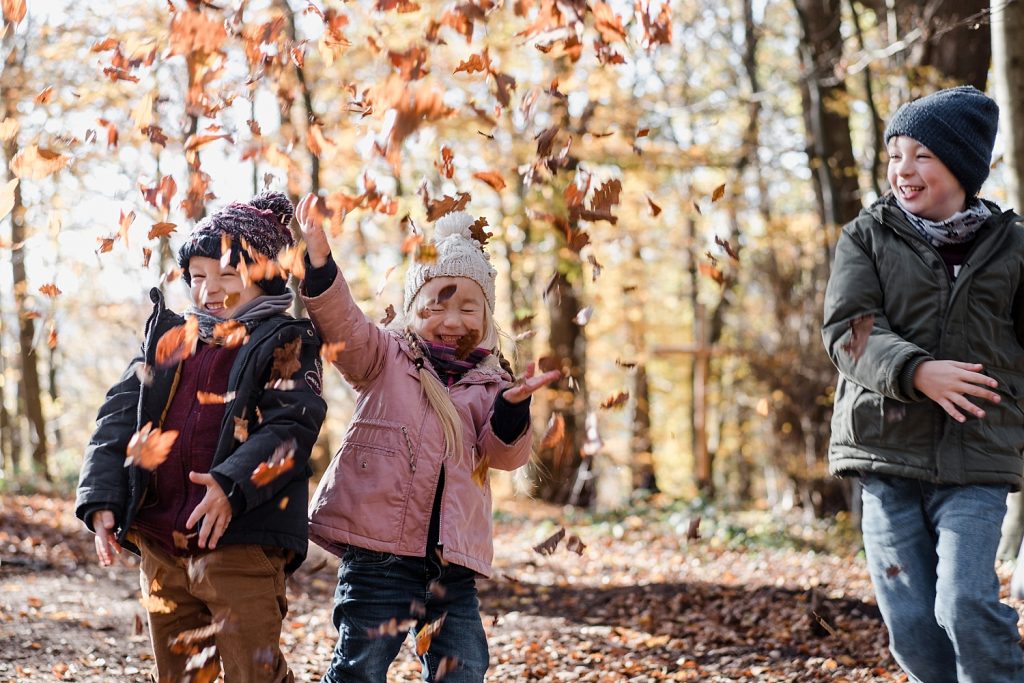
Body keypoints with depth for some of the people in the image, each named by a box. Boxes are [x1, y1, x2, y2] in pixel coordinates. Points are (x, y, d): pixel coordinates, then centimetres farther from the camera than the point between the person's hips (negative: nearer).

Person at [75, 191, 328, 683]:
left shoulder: (286, 345, 1)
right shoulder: (168, 338, 15)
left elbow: (290, 427, -13)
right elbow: (118, 419, 11)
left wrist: (232, 483, -29)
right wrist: (102, 500, -4)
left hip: (241, 545, -6)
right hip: (158, 545, 6)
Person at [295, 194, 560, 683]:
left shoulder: (486, 383, 12)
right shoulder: (384, 358, 5)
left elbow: (505, 454, -1)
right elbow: (341, 323, -12)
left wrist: (513, 406, -22)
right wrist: (319, 263, -30)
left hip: (452, 564, 3)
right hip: (378, 551, -3)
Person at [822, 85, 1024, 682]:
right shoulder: (866, 237, 5)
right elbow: (847, 328, -7)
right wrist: (915, 372, -24)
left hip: (976, 457, -1)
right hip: (886, 454, 1)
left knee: (967, 606, -16)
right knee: (912, 624, 1)